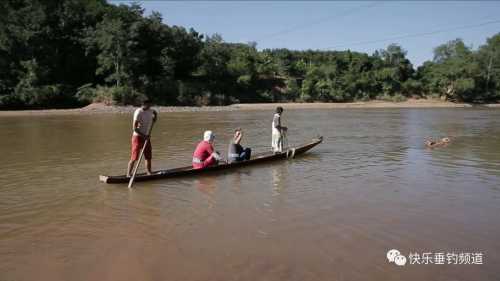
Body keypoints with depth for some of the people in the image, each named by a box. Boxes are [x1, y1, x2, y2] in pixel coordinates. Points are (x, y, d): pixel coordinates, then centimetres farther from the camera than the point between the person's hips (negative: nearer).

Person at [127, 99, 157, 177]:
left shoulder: (150, 110, 4)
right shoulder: (138, 112, -18)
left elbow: (155, 113, 30)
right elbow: (134, 128, -20)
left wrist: (154, 118, 9)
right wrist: (143, 136, -22)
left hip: (146, 137, 7)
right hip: (138, 136, -7)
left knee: (148, 157, 12)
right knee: (134, 158, -10)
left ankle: (149, 173, 23)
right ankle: (128, 175, -5)